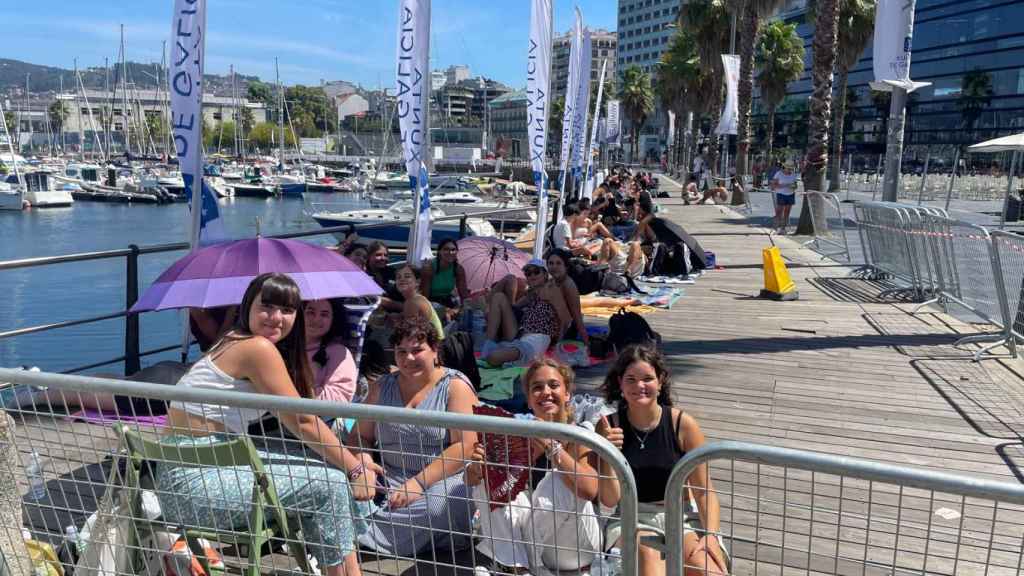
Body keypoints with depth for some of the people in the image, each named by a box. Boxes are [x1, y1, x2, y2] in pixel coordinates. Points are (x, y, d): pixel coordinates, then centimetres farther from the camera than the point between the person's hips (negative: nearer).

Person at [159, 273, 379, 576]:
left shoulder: (236, 343, 14)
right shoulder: (258, 347, -16)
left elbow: (299, 418, 12)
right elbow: (303, 422, -14)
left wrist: (353, 458, 6)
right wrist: (354, 469, -5)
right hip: (194, 481, -10)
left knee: (329, 470, 9)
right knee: (328, 483, -10)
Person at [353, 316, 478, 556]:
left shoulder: (455, 386, 0)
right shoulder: (381, 387, 15)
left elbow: (465, 445, -10)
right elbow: (360, 436, 15)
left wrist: (420, 483, -18)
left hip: (444, 480, -3)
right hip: (389, 480, 3)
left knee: (436, 506, -36)